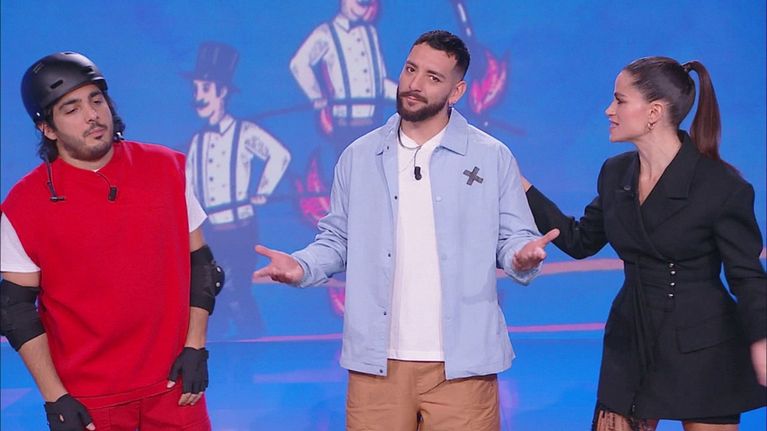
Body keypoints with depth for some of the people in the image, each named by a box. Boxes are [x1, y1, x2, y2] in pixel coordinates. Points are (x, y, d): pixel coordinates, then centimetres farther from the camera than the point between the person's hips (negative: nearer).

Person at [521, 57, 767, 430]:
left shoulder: (722, 185, -15)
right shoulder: (615, 174, 3)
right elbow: (579, 241, 14)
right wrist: (523, 188, 9)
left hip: (702, 353, -5)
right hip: (631, 344, 5)